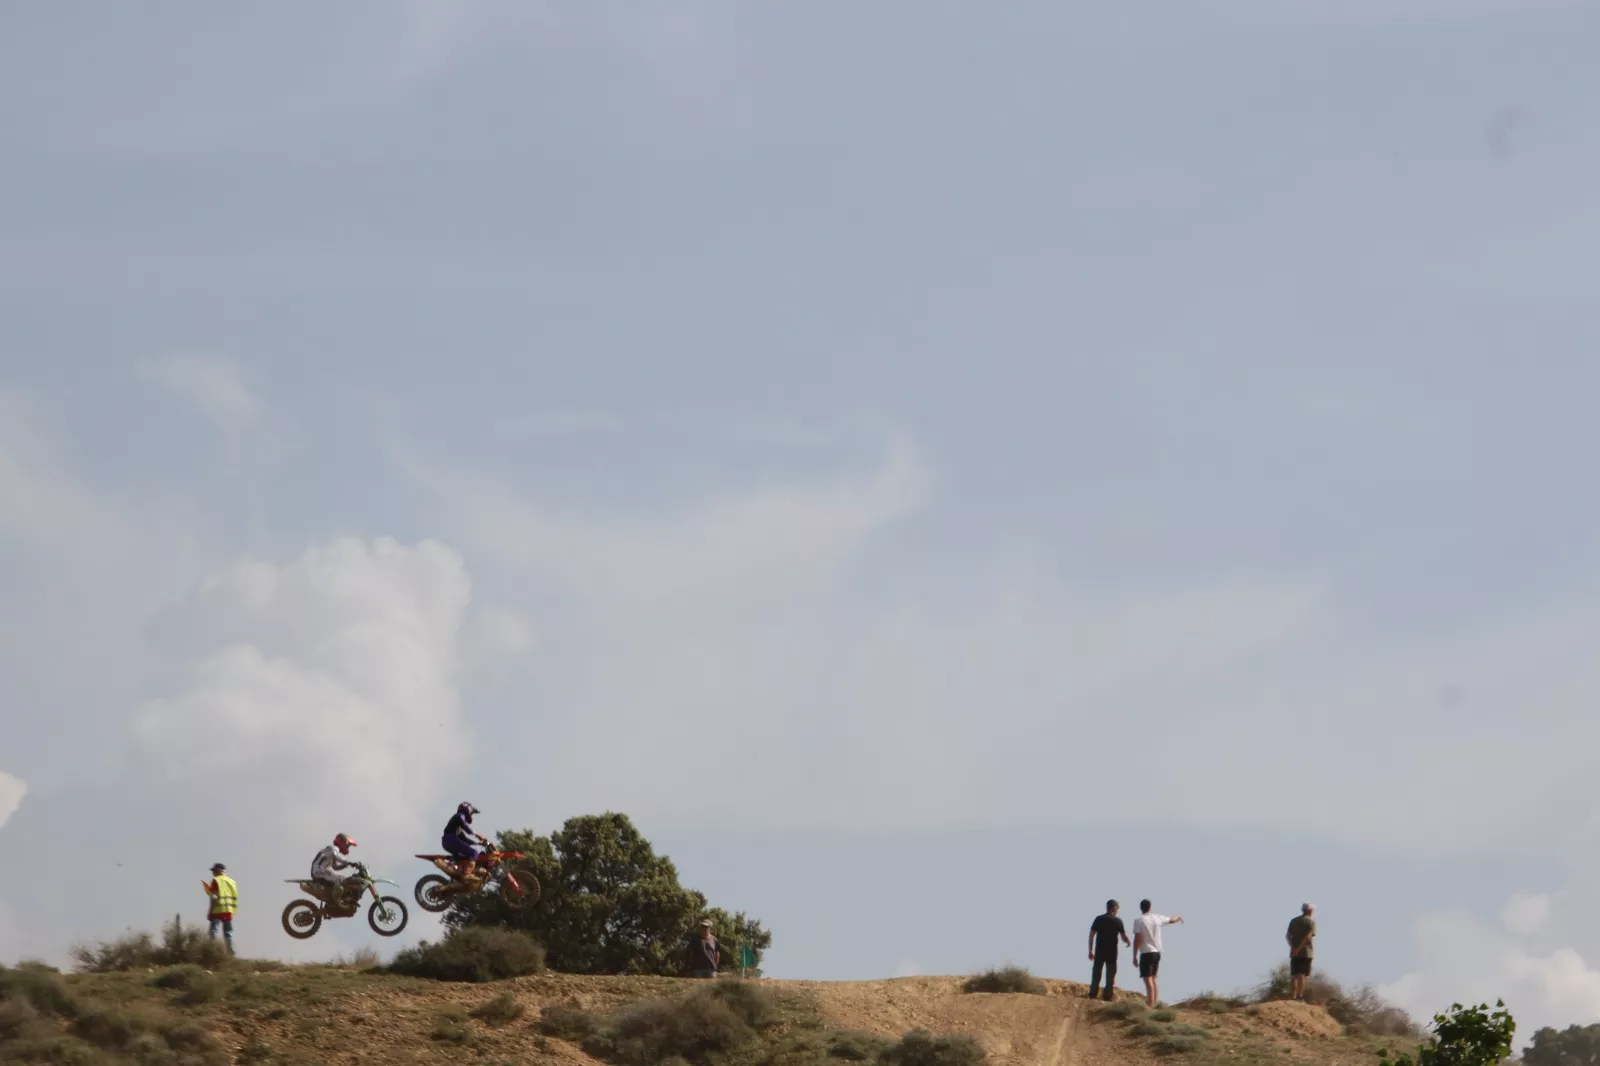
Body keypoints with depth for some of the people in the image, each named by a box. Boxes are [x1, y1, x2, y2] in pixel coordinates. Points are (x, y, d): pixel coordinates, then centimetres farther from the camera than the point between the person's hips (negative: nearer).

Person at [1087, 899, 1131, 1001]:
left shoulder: (1098, 919, 2)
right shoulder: (1117, 921, -5)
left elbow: (1091, 935, 0)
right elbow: (1124, 937, -5)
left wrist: (1090, 951, 5)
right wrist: (1128, 942, 18)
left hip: (1099, 951, 2)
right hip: (1112, 951, -2)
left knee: (1096, 974, 7)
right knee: (1110, 975, 6)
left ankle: (1093, 995, 2)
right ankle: (1108, 996, 3)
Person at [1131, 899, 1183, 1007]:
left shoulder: (1138, 921, -10)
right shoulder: (1157, 918, 4)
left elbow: (1137, 939, -13)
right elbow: (1172, 920, 23)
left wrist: (1134, 956, -7)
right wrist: (1178, 916, 47)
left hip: (1146, 953, -6)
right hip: (1157, 952, 6)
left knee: (1148, 979, -7)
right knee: (1154, 978, 17)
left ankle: (1151, 1004, -14)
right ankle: (1155, 1002, 18)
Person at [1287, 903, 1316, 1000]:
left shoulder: (1294, 921, 14)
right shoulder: (1311, 921, -3)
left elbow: (1288, 936, 7)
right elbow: (1308, 936, -16)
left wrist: (1293, 947, 0)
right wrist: (1299, 949, -18)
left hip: (1294, 953, 5)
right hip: (1305, 952, -5)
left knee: (1294, 975, 8)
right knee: (1302, 975, -7)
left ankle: (1292, 996, 6)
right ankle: (1300, 996, -14)